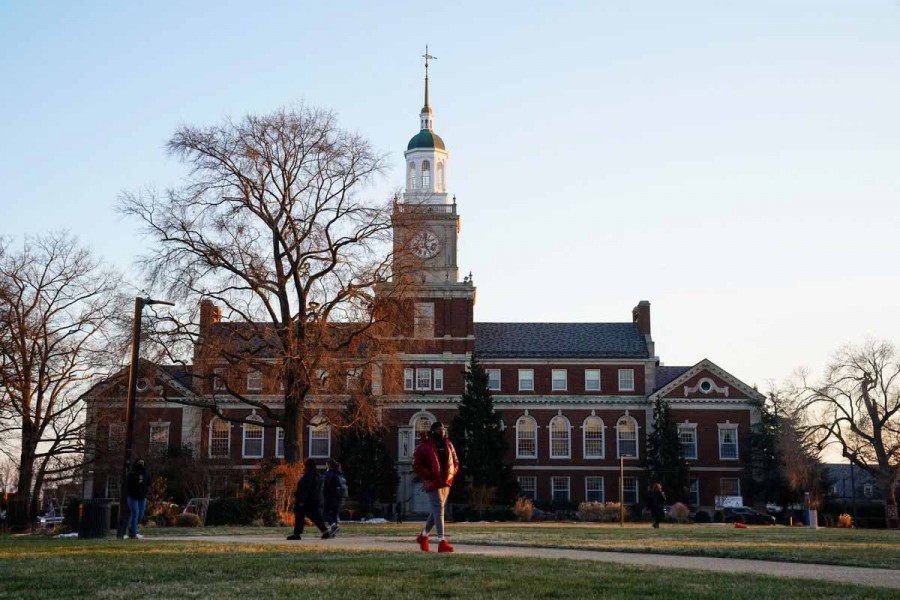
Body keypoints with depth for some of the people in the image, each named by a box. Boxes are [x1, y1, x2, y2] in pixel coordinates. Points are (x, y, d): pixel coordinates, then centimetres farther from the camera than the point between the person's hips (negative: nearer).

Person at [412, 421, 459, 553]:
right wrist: (429, 475, -15)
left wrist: (451, 474, 2)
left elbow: (455, 462, 20)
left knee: (436, 510, 14)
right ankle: (442, 542, -17)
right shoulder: (424, 446, -7)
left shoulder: (448, 445, 11)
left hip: (446, 483, 7)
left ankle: (423, 536, 32)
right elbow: (416, 465, -7)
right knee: (438, 509, -14)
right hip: (432, 483, -7)